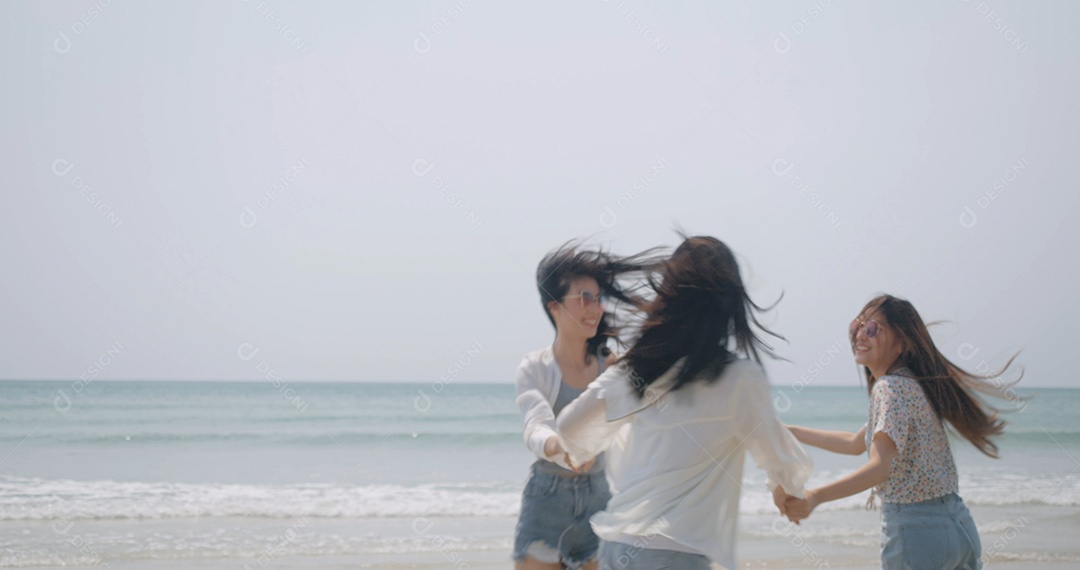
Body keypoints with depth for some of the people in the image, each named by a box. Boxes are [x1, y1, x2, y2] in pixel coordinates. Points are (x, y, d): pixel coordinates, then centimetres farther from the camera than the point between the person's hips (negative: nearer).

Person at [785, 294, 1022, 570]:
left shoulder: (890, 387, -14)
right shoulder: (911, 383, 16)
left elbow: (880, 467, -28)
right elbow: (856, 443, 27)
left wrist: (814, 497, -38)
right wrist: (789, 432, 30)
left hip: (916, 531, -9)